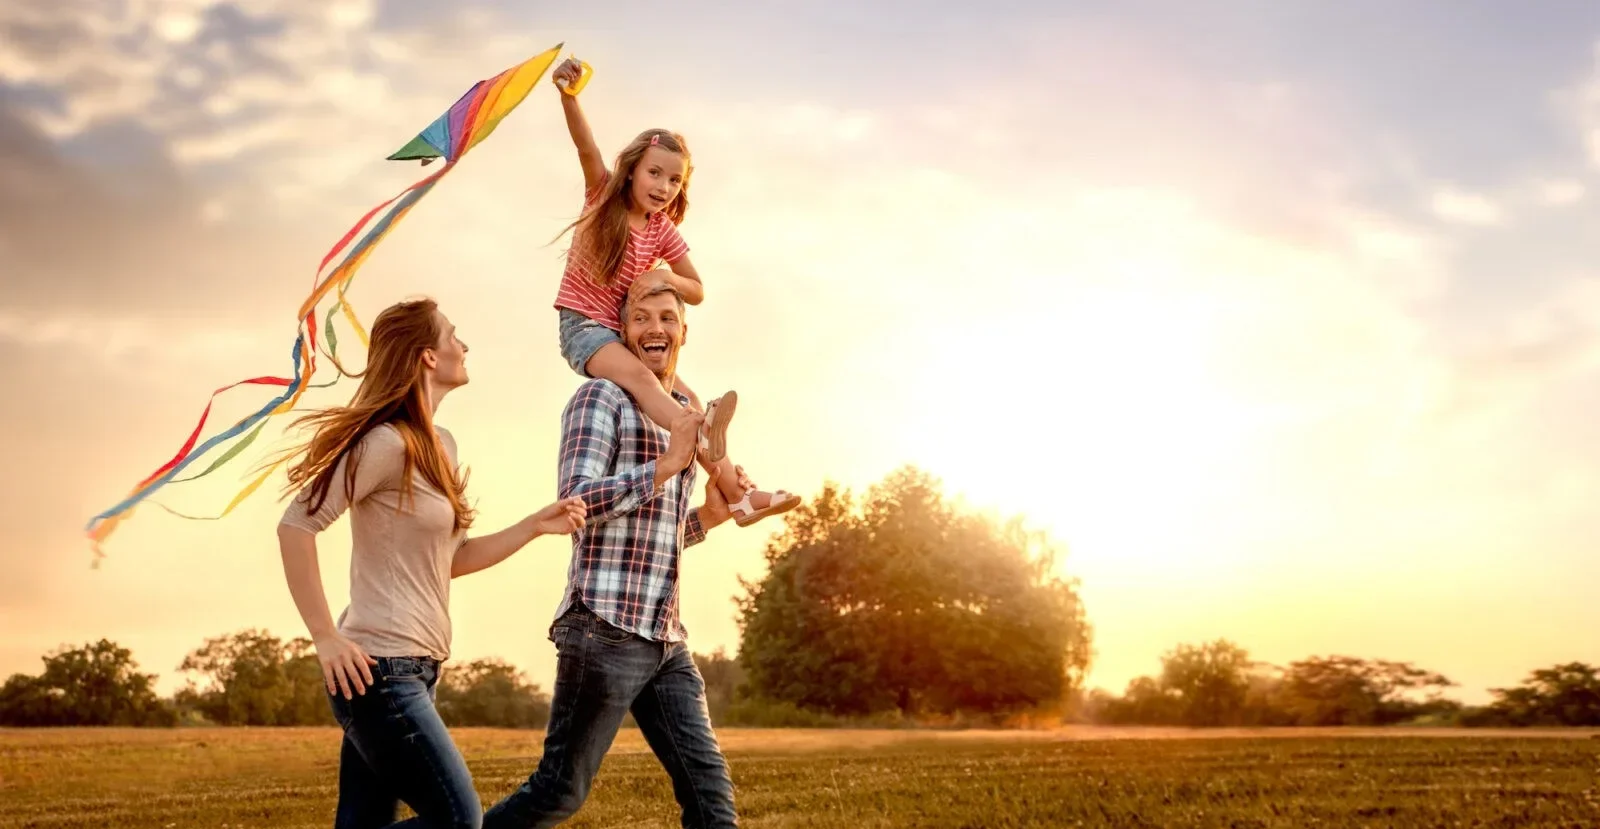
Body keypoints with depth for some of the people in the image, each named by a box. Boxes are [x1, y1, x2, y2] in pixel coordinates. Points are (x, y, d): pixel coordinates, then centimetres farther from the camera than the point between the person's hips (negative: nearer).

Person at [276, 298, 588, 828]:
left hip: (413, 667, 9)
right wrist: (326, 638, -18)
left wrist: (536, 526, 9)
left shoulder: (440, 446, 14)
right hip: (378, 667, -9)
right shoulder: (387, 442, -14)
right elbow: (296, 527, -17)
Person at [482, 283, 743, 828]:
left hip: (666, 639, 7)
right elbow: (576, 502, -15)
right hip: (605, 631, -7)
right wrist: (666, 466, -19)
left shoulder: (682, 417, 21)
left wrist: (711, 514, 9)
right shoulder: (601, 398, -2)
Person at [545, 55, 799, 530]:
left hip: (626, 331, 5)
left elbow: (697, 292, 9)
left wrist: (665, 277, -15)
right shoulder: (604, 197, -4)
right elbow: (587, 148, -23)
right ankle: (702, 439, -54)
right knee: (638, 374, -33)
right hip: (583, 326, -5)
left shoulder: (664, 232, 4)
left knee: (686, 397, -7)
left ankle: (735, 494, -11)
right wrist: (568, 96, -42)